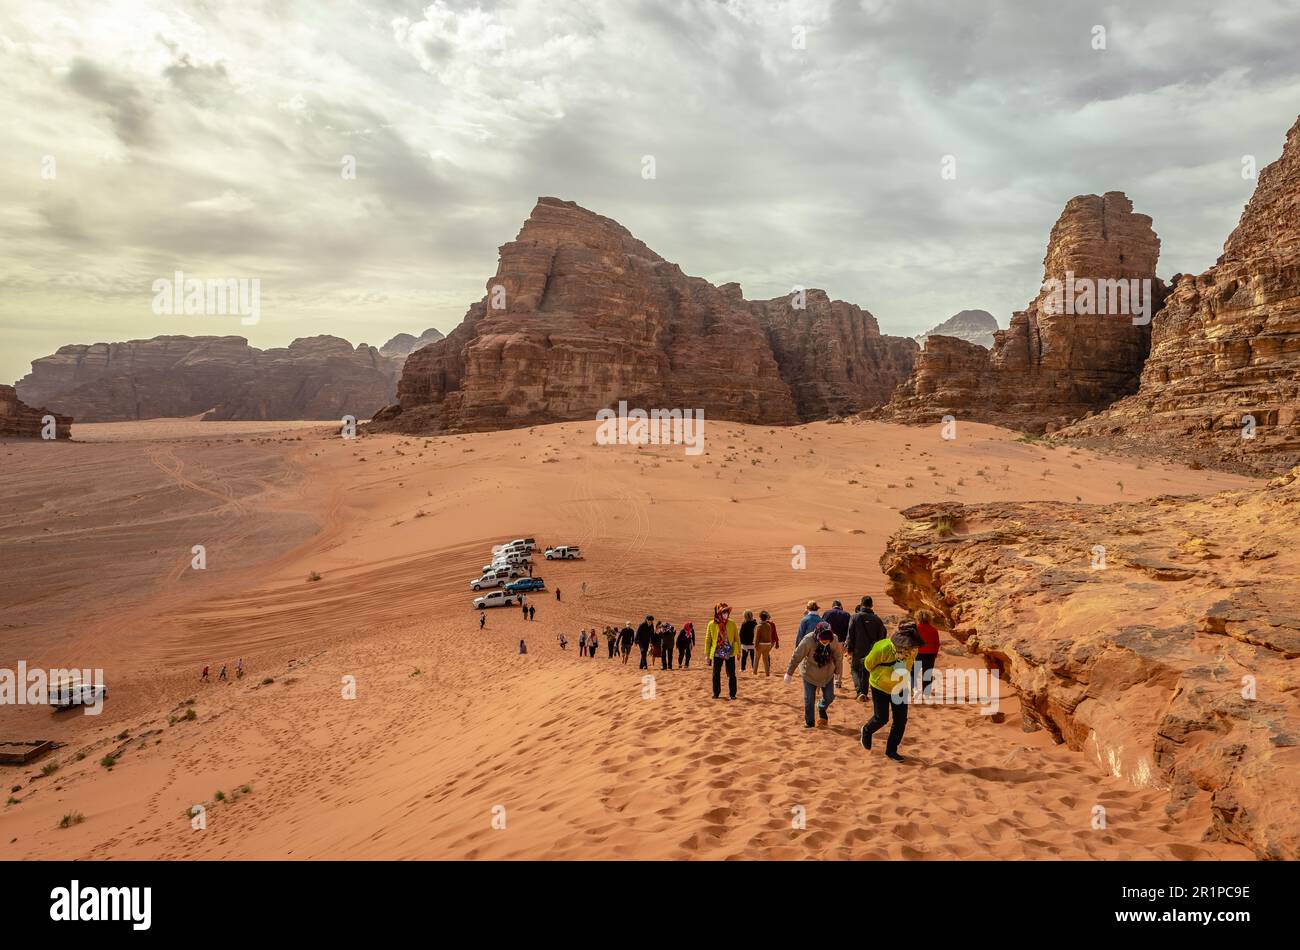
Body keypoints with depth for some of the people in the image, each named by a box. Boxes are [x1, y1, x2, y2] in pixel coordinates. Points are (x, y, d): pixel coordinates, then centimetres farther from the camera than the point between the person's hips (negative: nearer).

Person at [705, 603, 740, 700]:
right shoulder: (712, 624, -1)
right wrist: (707, 654, 5)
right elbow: (708, 640, 6)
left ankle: (732, 694, 8)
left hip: (730, 653, 0)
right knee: (716, 674, 7)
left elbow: (737, 638, 7)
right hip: (717, 653, 0)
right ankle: (716, 693, 21)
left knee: (731, 674, -1)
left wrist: (739, 652, 6)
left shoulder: (732, 624, 0)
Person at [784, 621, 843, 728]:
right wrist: (789, 673, -13)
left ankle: (822, 709, 39)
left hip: (827, 674, 3)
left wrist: (838, 673, 6)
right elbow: (796, 657, -20)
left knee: (829, 696, 6)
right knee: (809, 699, 0)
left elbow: (838, 657, -4)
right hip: (810, 674, -2)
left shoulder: (834, 641, -22)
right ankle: (809, 723, 19)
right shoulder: (808, 641, -31)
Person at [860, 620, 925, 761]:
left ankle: (891, 750, 20)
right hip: (880, 687, -4)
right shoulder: (884, 649, -34)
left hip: (900, 688, 4)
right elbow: (869, 663, -15)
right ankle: (867, 731, 35)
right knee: (881, 718, 1)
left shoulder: (913, 651, -18)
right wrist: (879, 676, -2)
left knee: (901, 720, 2)